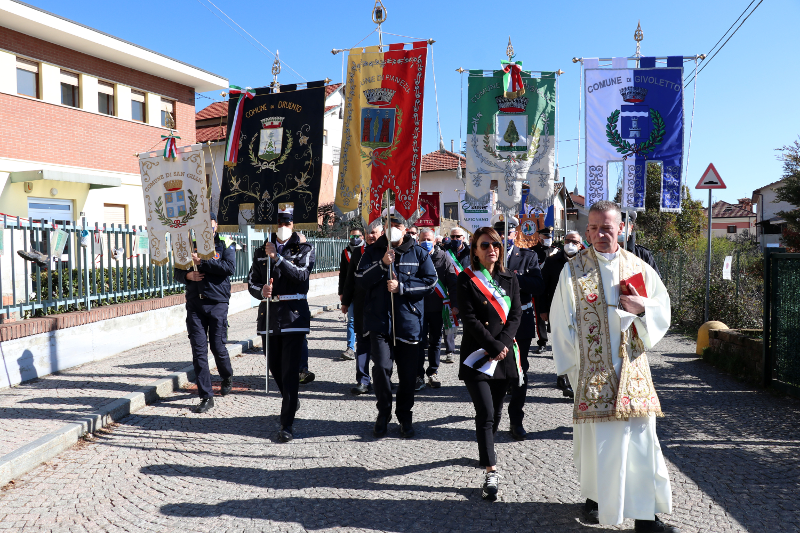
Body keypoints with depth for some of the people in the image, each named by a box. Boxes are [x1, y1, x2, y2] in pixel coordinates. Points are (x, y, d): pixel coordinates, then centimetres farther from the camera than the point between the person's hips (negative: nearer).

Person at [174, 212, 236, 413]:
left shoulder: (225, 245, 4)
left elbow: (230, 267, -13)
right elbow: (177, 272, 18)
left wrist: (203, 262, -16)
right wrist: (188, 275, -4)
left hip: (217, 303, -3)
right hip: (194, 304, 3)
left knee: (217, 346, 1)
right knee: (198, 350, -1)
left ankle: (227, 377, 34)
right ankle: (206, 396, 5)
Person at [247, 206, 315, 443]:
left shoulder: (304, 249, 3)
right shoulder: (261, 252, 13)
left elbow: (302, 274, -13)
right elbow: (251, 282, 12)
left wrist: (277, 257, -19)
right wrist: (261, 291, -10)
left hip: (294, 315, -4)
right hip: (269, 315, 4)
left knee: (290, 370, -8)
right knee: (274, 367, 13)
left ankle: (287, 423, -3)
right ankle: (291, 400, 41)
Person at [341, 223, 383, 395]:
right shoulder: (358, 252, 9)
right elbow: (350, 278, 12)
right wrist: (346, 301, 11)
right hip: (361, 304, 2)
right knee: (362, 341, 4)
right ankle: (363, 381, 10)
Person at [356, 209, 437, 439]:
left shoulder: (418, 254, 6)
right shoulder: (373, 252, 7)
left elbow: (430, 282, -2)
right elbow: (360, 279, -3)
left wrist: (401, 287, -12)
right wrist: (382, 264, -16)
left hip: (408, 320, 1)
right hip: (379, 319, 0)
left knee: (408, 373, 7)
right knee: (381, 367, -10)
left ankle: (405, 415, 27)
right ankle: (384, 413, 13)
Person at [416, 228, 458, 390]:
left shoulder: (443, 257, 0)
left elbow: (452, 283, -1)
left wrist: (455, 304, -8)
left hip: (438, 308, 1)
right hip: (419, 307, -1)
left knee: (435, 341, 11)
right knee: (420, 342, 0)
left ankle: (433, 373, 24)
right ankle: (419, 375, 10)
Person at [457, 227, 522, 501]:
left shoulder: (509, 279, 10)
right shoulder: (466, 279, -3)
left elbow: (515, 314, 4)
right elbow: (469, 319, -10)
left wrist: (502, 344, -11)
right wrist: (493, 346, -15)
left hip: (504, 354, 4)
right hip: (476, 353, -4)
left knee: (496, 410, 13)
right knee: (485, 413, -10)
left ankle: (486, 451, 37)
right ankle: (491, 473, -6)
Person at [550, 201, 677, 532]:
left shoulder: (638, 267, 6)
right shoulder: (573, 270, -1)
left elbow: (663, 309, 10)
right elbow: (561, 323, 0)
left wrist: (643, 307, -12)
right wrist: (573, 366, -4)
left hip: (632, 369, 2)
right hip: (592, 372, -2)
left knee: (641, 438, 2)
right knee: (597, 439, 6)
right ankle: (594, 495, 29)